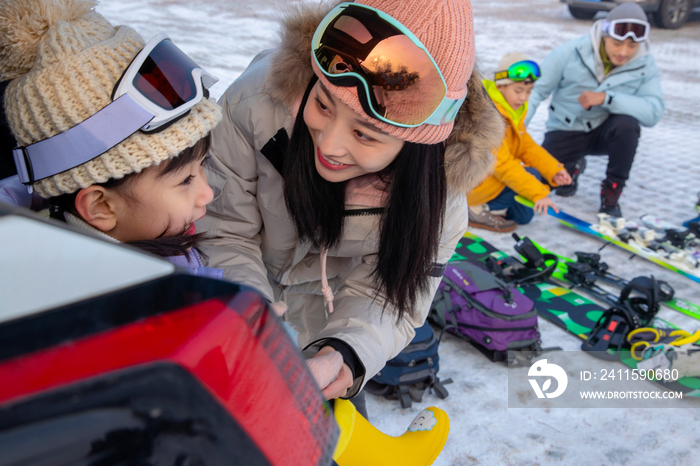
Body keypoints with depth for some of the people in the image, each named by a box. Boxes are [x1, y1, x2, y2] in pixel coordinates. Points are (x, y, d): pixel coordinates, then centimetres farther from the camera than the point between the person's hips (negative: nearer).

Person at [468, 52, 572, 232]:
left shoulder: (514, 109, 5)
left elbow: (526, 145, 9)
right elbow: (502, 165, -30)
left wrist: (553, 170, -7)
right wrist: (538, 193, -31)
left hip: (491, 174, 10)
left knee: (523, 216, 8)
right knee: (531, 175, -21)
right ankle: (479, 210, -12)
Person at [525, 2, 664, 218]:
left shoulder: (645, 65, -13)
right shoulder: (572, 52, -18)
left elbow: (653, 112, -25)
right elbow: (536, 89, -15)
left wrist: (606, 98, -36)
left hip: (605, 133, 1)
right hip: (566, 132, 0)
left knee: (627, 124, -34)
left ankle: (611, 193, -11)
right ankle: (573, 167, 18)